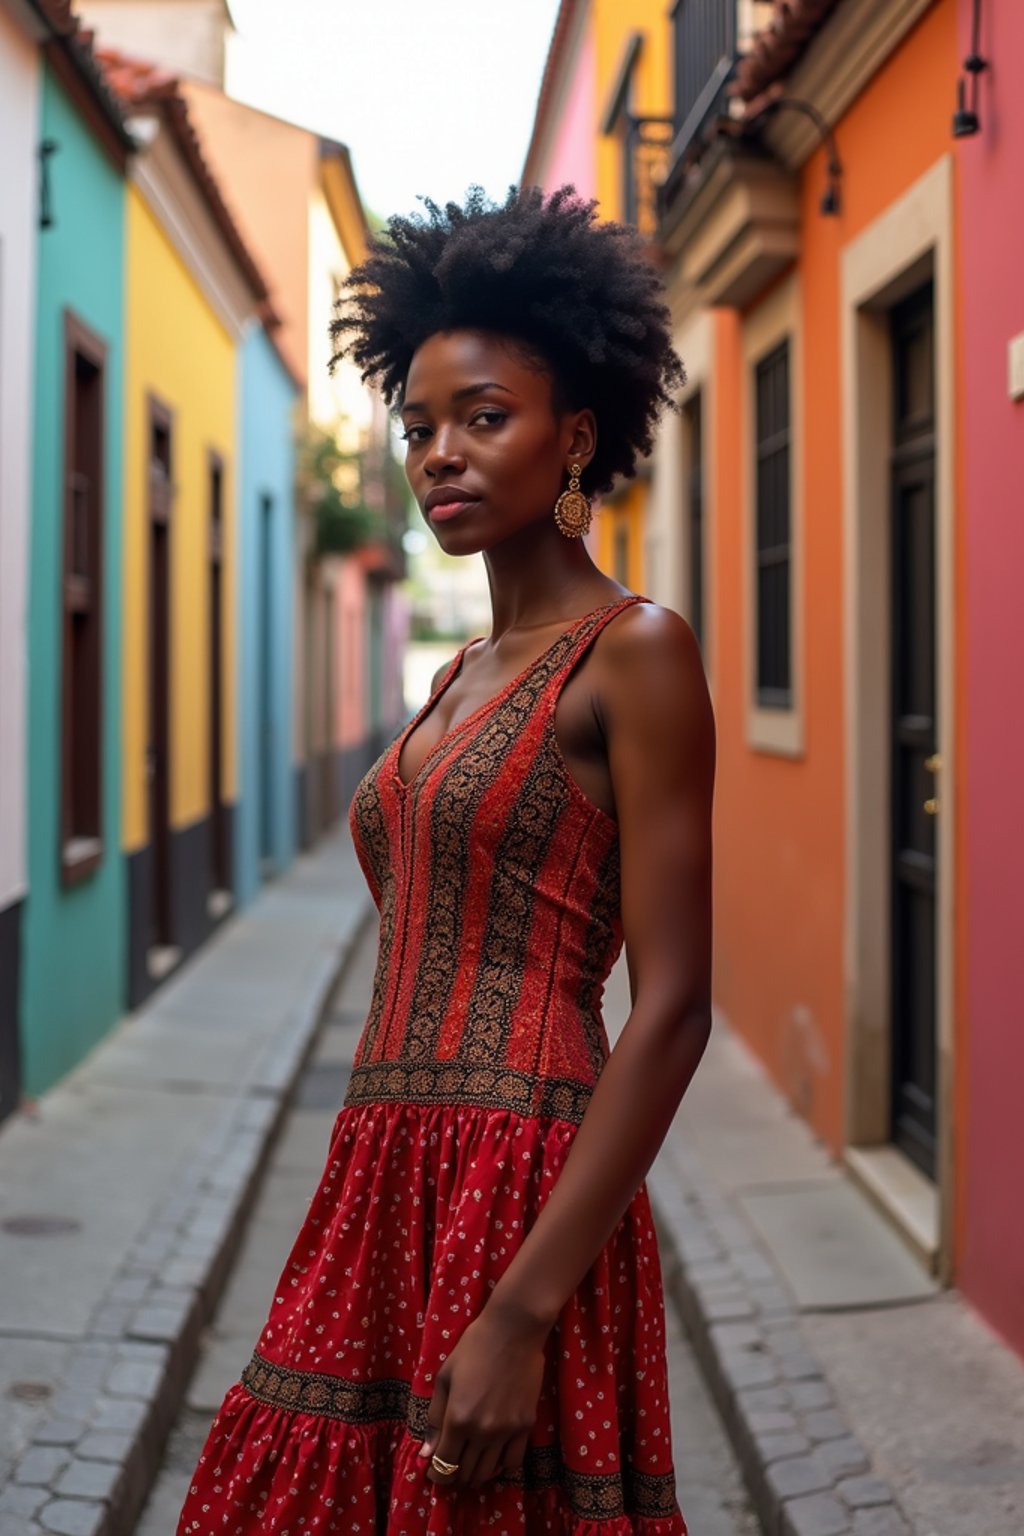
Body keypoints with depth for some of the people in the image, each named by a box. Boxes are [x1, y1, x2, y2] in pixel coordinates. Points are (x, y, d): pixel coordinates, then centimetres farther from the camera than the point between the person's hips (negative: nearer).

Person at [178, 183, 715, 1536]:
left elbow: (673, 1009, -15)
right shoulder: (466, 677, 15)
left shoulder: (633, 653, -9)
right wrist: (366, 1211, 17)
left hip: (522, 1192, -7)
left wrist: (524, 1312, -20)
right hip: (384, 1180, 7)